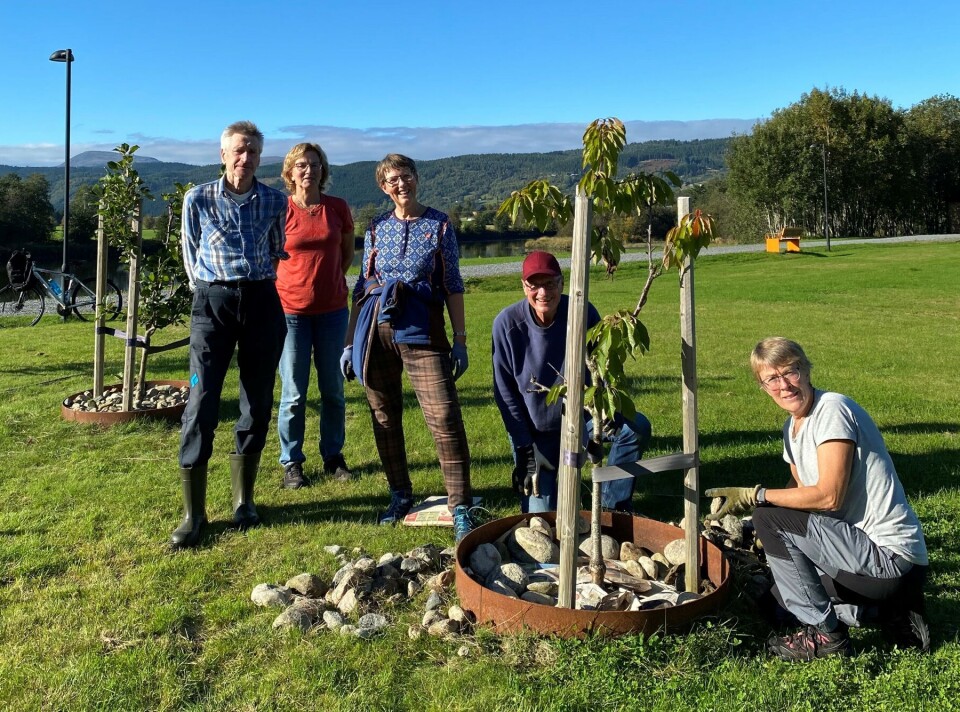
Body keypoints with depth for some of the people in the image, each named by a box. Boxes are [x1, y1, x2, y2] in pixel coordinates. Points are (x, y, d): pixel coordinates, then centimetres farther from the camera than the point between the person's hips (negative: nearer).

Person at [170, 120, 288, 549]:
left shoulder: (275, 201, 6)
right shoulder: (198, 199, 1)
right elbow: (190, 256, 12)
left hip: (262, 302, 2)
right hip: (212, 304, -2)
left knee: (258, 401, 6)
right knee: (202, 403, -8)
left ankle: (243, 499, 21)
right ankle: (193, 513, 1)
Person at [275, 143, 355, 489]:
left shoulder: (337, 208, 2)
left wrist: (328, 280, 11)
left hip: (332, 310, 3)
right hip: (291, 310, -2)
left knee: (333, 388, 11)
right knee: (294, 393, 2)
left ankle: (333, 455, 25)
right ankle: (291, 462, 16)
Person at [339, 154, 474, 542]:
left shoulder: (439, 225, 5)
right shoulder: (376, 228, 12)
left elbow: (453, 286, 4)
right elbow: (362, 286, 15)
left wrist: (460, 339, -1)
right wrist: (350, 342, 11)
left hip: (420, 328, -3)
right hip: (375, 327, 3)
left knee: (445, 416, -12)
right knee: (384, 418, 9)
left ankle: (460, 508, -4)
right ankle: (400, 494, 26)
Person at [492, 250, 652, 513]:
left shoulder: (584, 313, -15)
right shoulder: (507, 323, -17)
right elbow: (505, 391, -11)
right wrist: (525, 449, -12)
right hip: (536, 430, -2)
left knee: (637, 427, -24)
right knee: (540, 515, -10)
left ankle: (614, 504, -4)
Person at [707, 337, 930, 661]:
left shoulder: (832, 409, -18)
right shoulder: (792, 427, 10)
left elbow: (828, 496, -25)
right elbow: (801, 492, 15)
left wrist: (754, 496, -19)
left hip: (891, 556, -10)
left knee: (769, 518, -19)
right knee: (781, 595, 21)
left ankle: (824, 633, -7)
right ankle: (895, 614, 15)